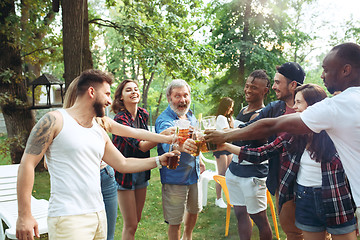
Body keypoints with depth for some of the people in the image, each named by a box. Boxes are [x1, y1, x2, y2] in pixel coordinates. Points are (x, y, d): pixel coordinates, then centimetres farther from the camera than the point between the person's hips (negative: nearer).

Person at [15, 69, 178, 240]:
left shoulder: (100, 132, 14)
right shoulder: (55, 120, -6)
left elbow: (123, 164, 20)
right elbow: (27, 164, -9)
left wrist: (159, 161, 13)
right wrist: (24, 215, -13)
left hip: (99, 214, 7)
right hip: (68, 219, -7)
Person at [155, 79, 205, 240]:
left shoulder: (190, 115, 3)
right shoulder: (164, 120, -22)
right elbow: (167, 144, -43)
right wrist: (180, 146, -64)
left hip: (193, 174, 8)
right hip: (174, 177, -8)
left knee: (194, 210, 24)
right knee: (175, 221, 1)